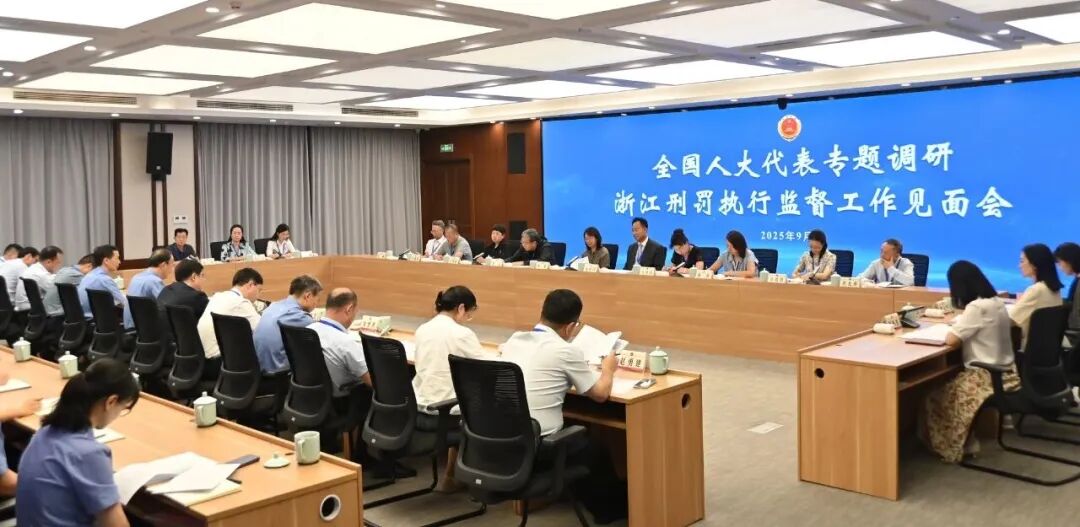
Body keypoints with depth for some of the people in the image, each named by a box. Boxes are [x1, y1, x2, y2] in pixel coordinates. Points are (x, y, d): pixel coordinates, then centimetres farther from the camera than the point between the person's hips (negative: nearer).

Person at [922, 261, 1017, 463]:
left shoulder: (977, 307, -22)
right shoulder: (996, 302, 7)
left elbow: (951, 339, -21)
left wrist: (956, 324, -3)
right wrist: (961, 323, 6)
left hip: (989, 376, -9)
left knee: (937, 397, 3)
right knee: (948, 385, 20)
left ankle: (956, 446, 15)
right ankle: (965, 441, 24)